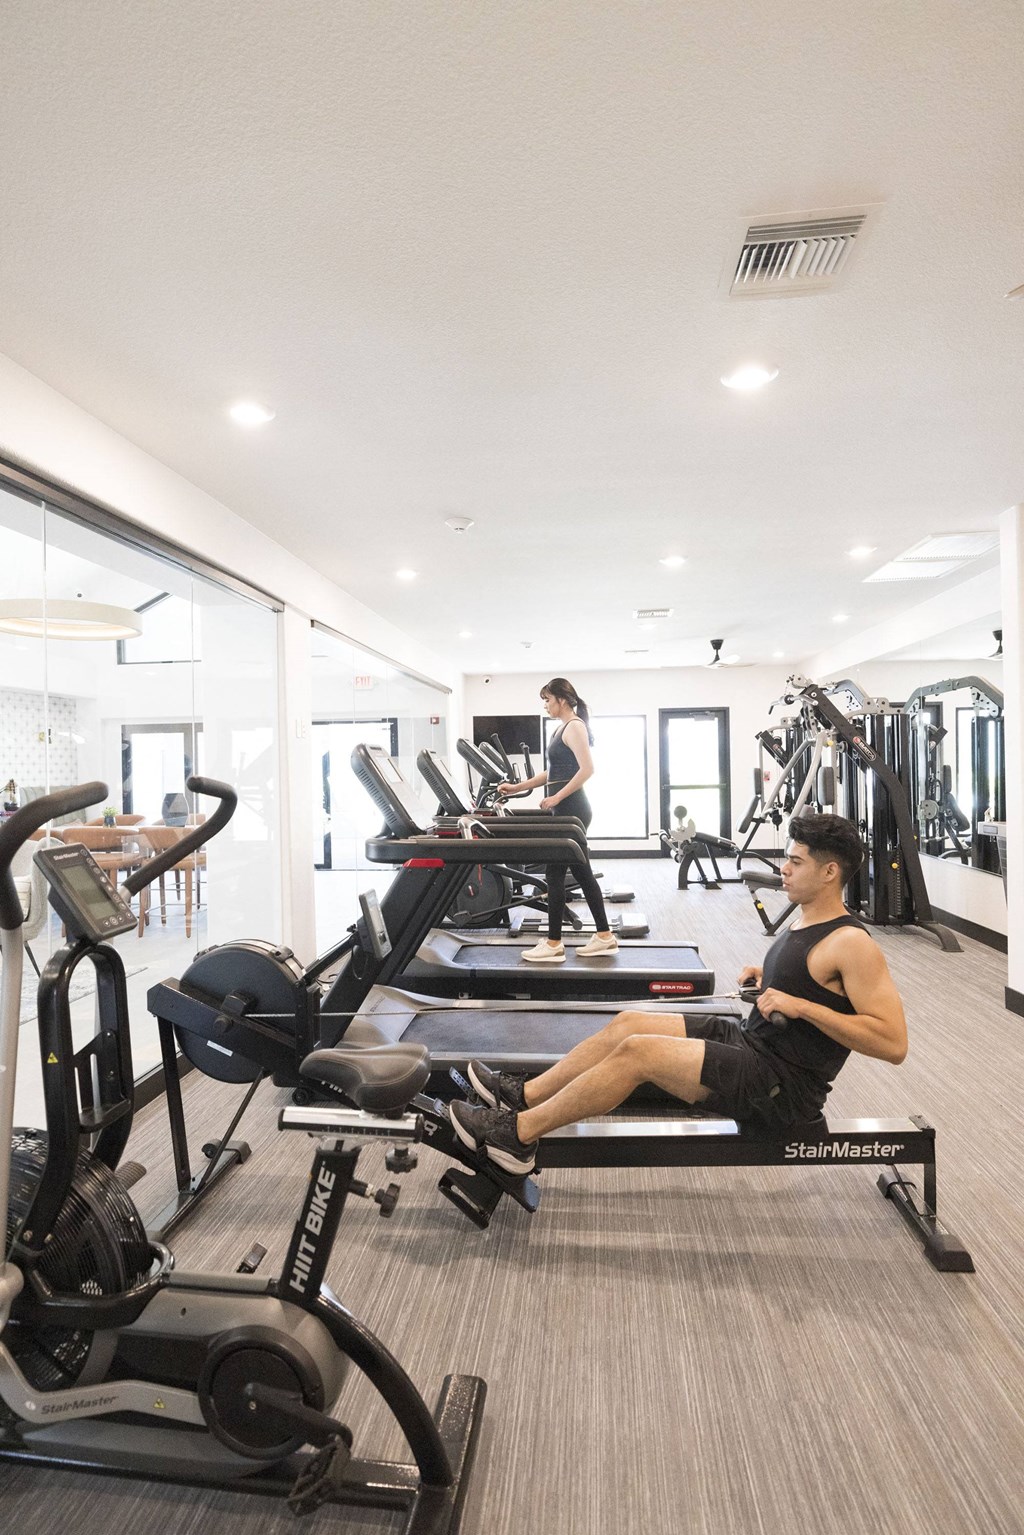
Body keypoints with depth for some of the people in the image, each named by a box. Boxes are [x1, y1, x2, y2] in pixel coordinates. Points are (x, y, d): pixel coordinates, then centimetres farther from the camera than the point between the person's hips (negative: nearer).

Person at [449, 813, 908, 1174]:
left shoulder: (851, 943, -18)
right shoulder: (807, 922, 10)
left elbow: (893, 1042, -23)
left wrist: (800, 1005, -26)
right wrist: (765, 977, 8)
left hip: (782, 1088, -9)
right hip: (749, 1039, 9)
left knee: (638, 1050, -20)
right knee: (628, 1023, 1)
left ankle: (517, 1136, -10)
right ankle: (524, 1095, 8)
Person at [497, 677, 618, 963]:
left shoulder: (574, 726, -11)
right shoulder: (563, 728, 18)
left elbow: (587, 769, -21)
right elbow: (553, 773, 20)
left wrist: (557, 798, -21)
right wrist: (517, 787, 16)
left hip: (571, 810, -10)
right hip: (569, 810, 10)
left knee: (555, 872, -5)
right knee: (582, 872, 12)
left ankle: (554, 944, 3)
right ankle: (604, 936, 18)